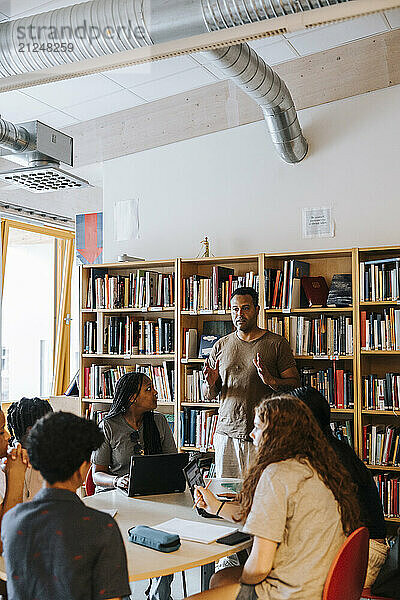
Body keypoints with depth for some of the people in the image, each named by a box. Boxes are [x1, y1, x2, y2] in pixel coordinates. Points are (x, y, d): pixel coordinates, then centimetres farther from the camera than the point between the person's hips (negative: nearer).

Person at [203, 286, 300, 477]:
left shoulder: (277, 343, 0)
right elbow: (208, 396, 14)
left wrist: (271, 381, -21)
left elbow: (295, 385, -3)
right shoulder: (221, 346, 10)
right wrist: (210, 384, -9)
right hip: (226, 433, 3)